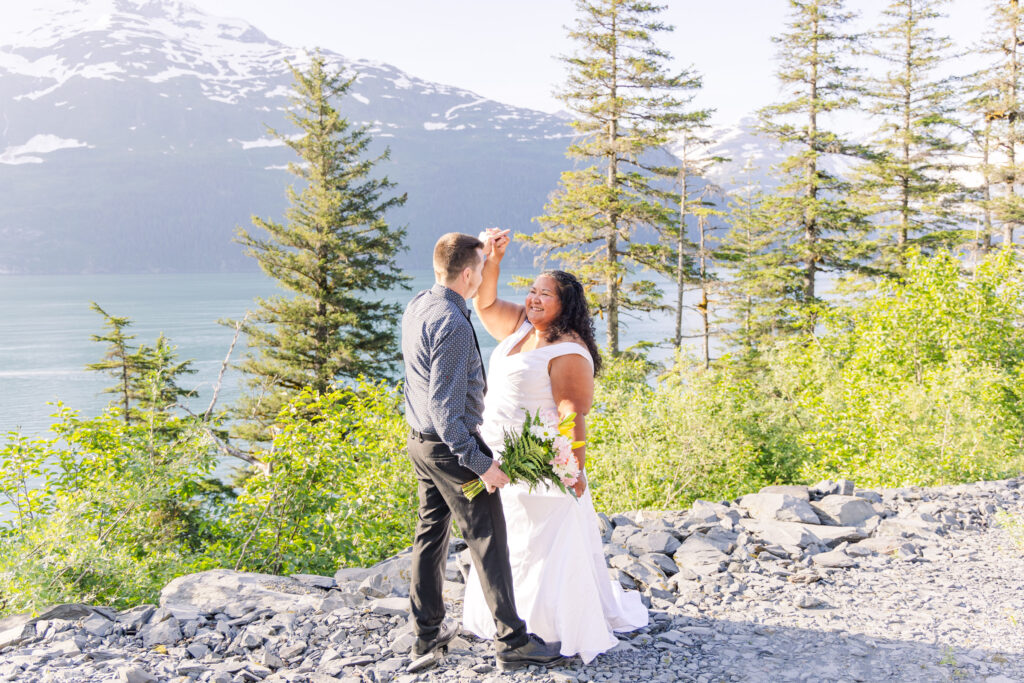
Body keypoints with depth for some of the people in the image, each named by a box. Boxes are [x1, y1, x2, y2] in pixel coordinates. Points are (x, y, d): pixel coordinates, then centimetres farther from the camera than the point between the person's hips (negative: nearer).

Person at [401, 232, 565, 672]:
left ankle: (428, 631, 28)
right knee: (487, 540, -1)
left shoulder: (416, 307, 5)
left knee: (431, 533, 17)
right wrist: (480, 463, -26)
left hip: (420, 441, 10)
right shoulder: (452, 325, -24)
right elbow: (445, 405, -26)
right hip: (452, 446, -9)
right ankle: (512, 642, 6)